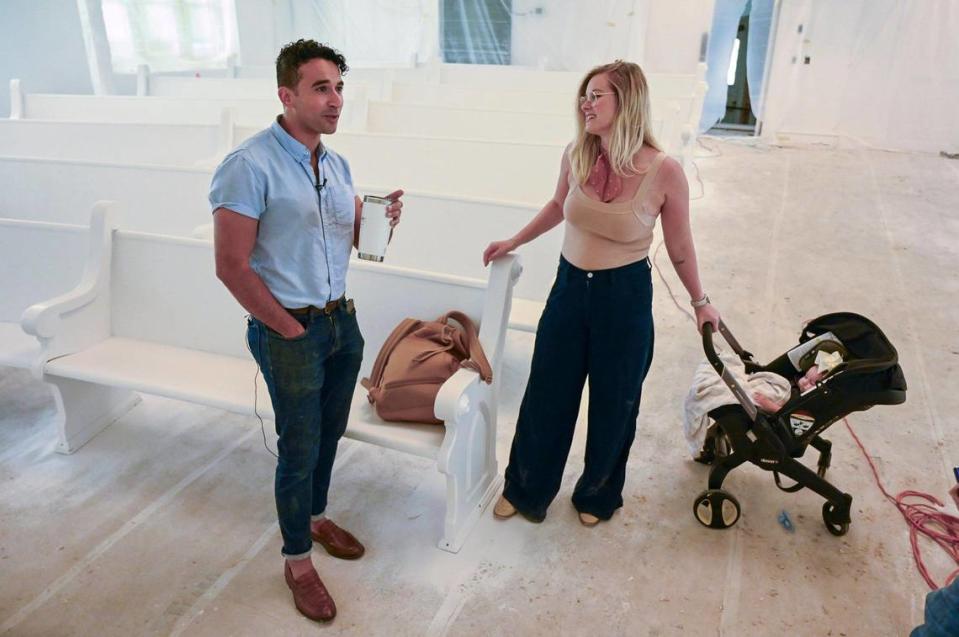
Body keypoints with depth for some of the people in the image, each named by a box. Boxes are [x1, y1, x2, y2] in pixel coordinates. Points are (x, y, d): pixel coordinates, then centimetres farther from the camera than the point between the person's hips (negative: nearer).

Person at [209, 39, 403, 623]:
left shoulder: (337, 164, 7)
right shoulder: (250, 166, -17)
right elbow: (232, 266, -18)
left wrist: (382, 219, -7)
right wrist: (292, 330, -12)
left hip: (343, 321, 7)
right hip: (288, 331, -7)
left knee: (330, 432, 20)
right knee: (299, 447, 6)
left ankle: (316, 516, 45)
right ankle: (297, 562, 26)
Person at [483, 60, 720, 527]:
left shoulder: (664, 171, -17)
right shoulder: (575, 155, -8)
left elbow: (680, 248, -2)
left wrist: (700, 302, 8)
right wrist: (515, 241, 20)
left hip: (626, 298, -3)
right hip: (570, 287, 3)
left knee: (613, 404, 14)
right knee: (546, 396, 13)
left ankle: (598, 494, 40)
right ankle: (525, 490, 36)